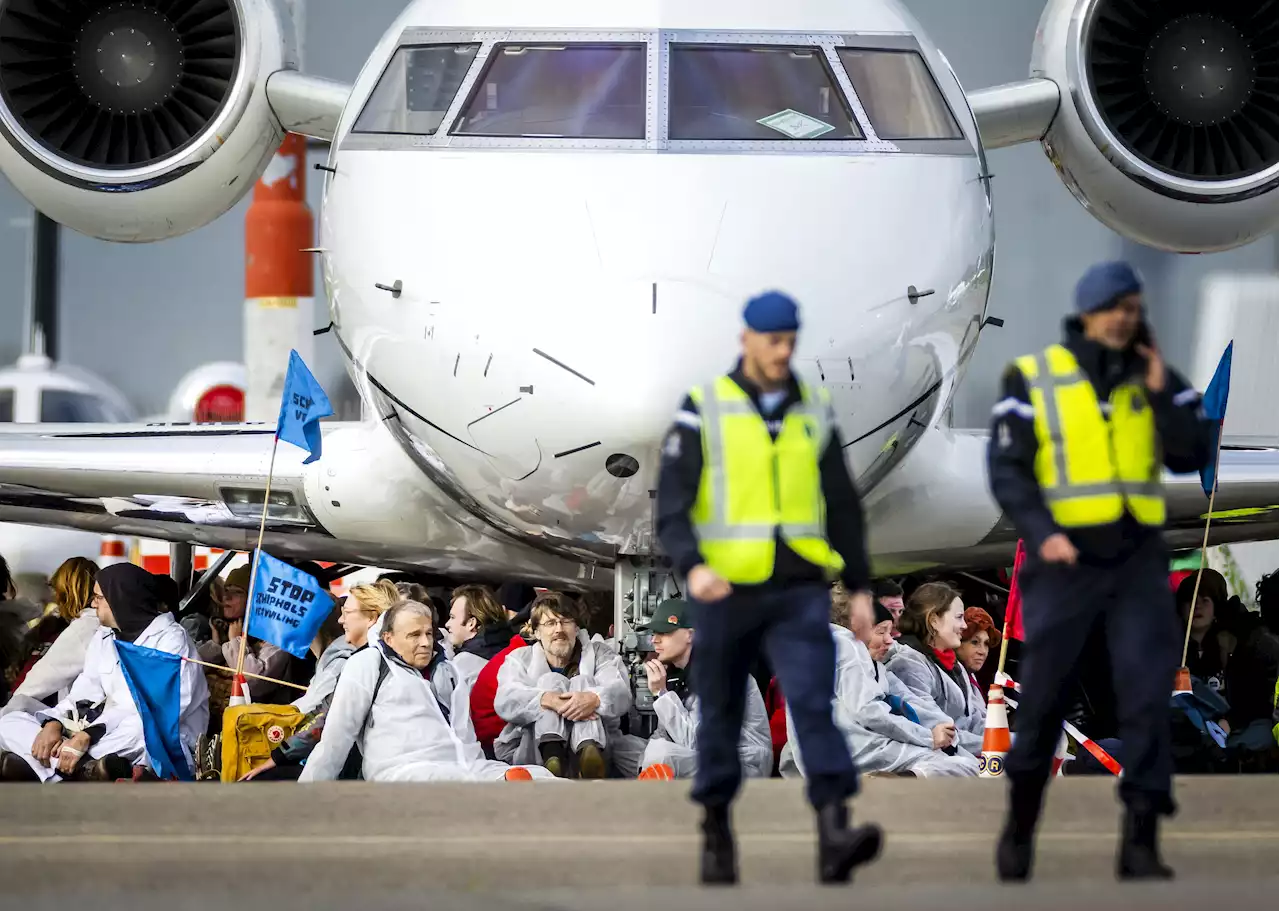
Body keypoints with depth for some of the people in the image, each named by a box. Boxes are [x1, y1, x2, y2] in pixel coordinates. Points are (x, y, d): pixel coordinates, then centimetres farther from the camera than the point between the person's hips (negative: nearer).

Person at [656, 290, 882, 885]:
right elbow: (672, 506, -7)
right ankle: (716, 832, 26)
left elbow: (842, 506, 15)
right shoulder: (704, 411, -1)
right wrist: (693, 566, -24)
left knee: (813, 702, -15)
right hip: (727, 591, -1)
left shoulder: (814, 411, 9)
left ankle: (835, 835, -27)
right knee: (721, 714, 10)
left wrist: (859, 586, 12)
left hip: (800, 594, 1)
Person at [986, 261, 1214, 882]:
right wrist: (1042, 532, -19)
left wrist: (1160, 392, -14)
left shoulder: (1154, 378, 7)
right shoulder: (1033, 379, -3)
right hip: (1066, 558, -2)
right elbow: (1006, 469, -6)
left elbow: (1192, 457, -3)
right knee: (1043, 698, 5)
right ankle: (1020, 826, 25)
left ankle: (1141, 843, -6)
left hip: (1138, 558, 2)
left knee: (1148, 695, -8)